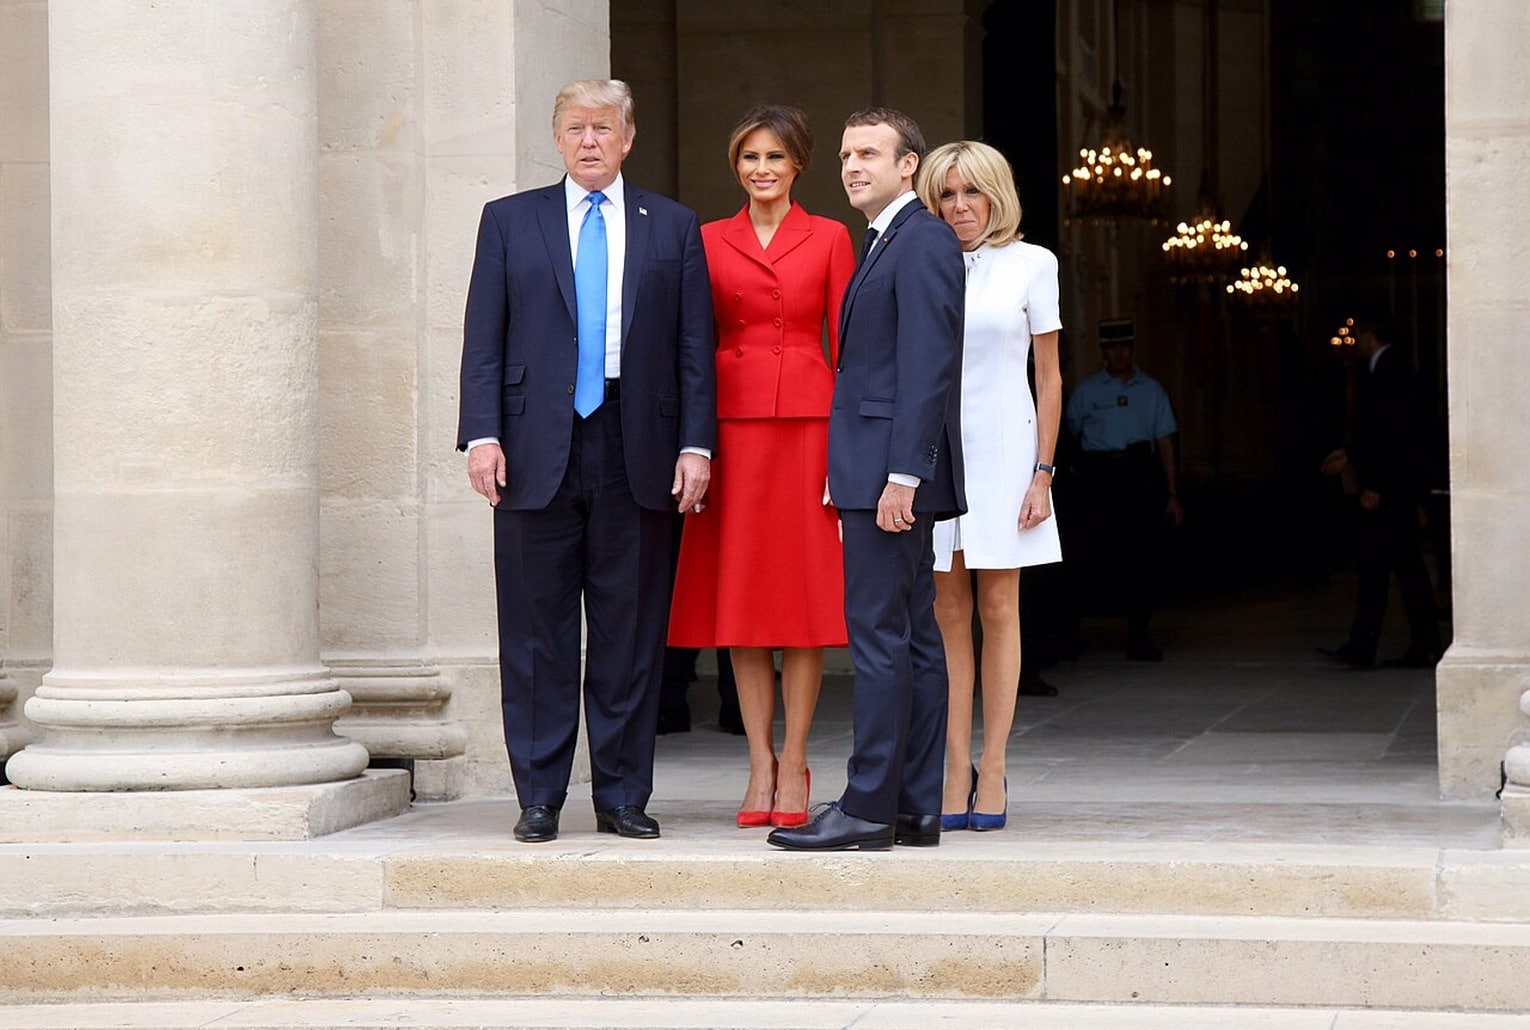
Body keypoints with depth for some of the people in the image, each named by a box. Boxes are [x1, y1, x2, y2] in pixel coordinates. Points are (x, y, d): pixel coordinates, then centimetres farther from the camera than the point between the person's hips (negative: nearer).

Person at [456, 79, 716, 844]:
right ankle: (538, 799, 9)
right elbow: (483, 341, 5)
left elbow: (695, 347, 7)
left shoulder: (673, 229, 11)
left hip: (638, 451, 0)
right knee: (537, 633, 2)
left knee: (631, 634, 3)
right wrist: (482, 435, -6)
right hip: (538, 449, 0)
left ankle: (622, 797, 11)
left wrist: (696, 444, -3)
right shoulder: (510, 221, 11)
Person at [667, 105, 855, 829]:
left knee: (806, 588, -1)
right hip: (733, 420, 1)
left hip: (808, 420, -1)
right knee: (740, 589, 1)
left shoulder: (830, 239, 6)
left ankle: (794, 765, 5)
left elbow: (847, 343, 3)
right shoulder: (709, 241, 9)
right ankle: (761, 764, 8)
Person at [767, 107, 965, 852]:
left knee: (880, 636, -9)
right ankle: (916, 807, 12)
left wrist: (901, 475, -22)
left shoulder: (923, 241, -11)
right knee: (911, 638, 9)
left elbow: (928, 365, -18)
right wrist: (872, 477, 16)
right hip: (877, 474, 10)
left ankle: (869, 809, -8)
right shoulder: (882, 244, 21)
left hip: (891, 471, -10)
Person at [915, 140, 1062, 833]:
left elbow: (1050, 378, 4)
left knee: (998, 608, -1)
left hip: (1003, 448, -2)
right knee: (947, 614, 0)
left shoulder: (1030, 264, 4)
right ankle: (957, 774, 2)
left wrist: (1043, 472, -3)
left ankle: (992, 774, 2)